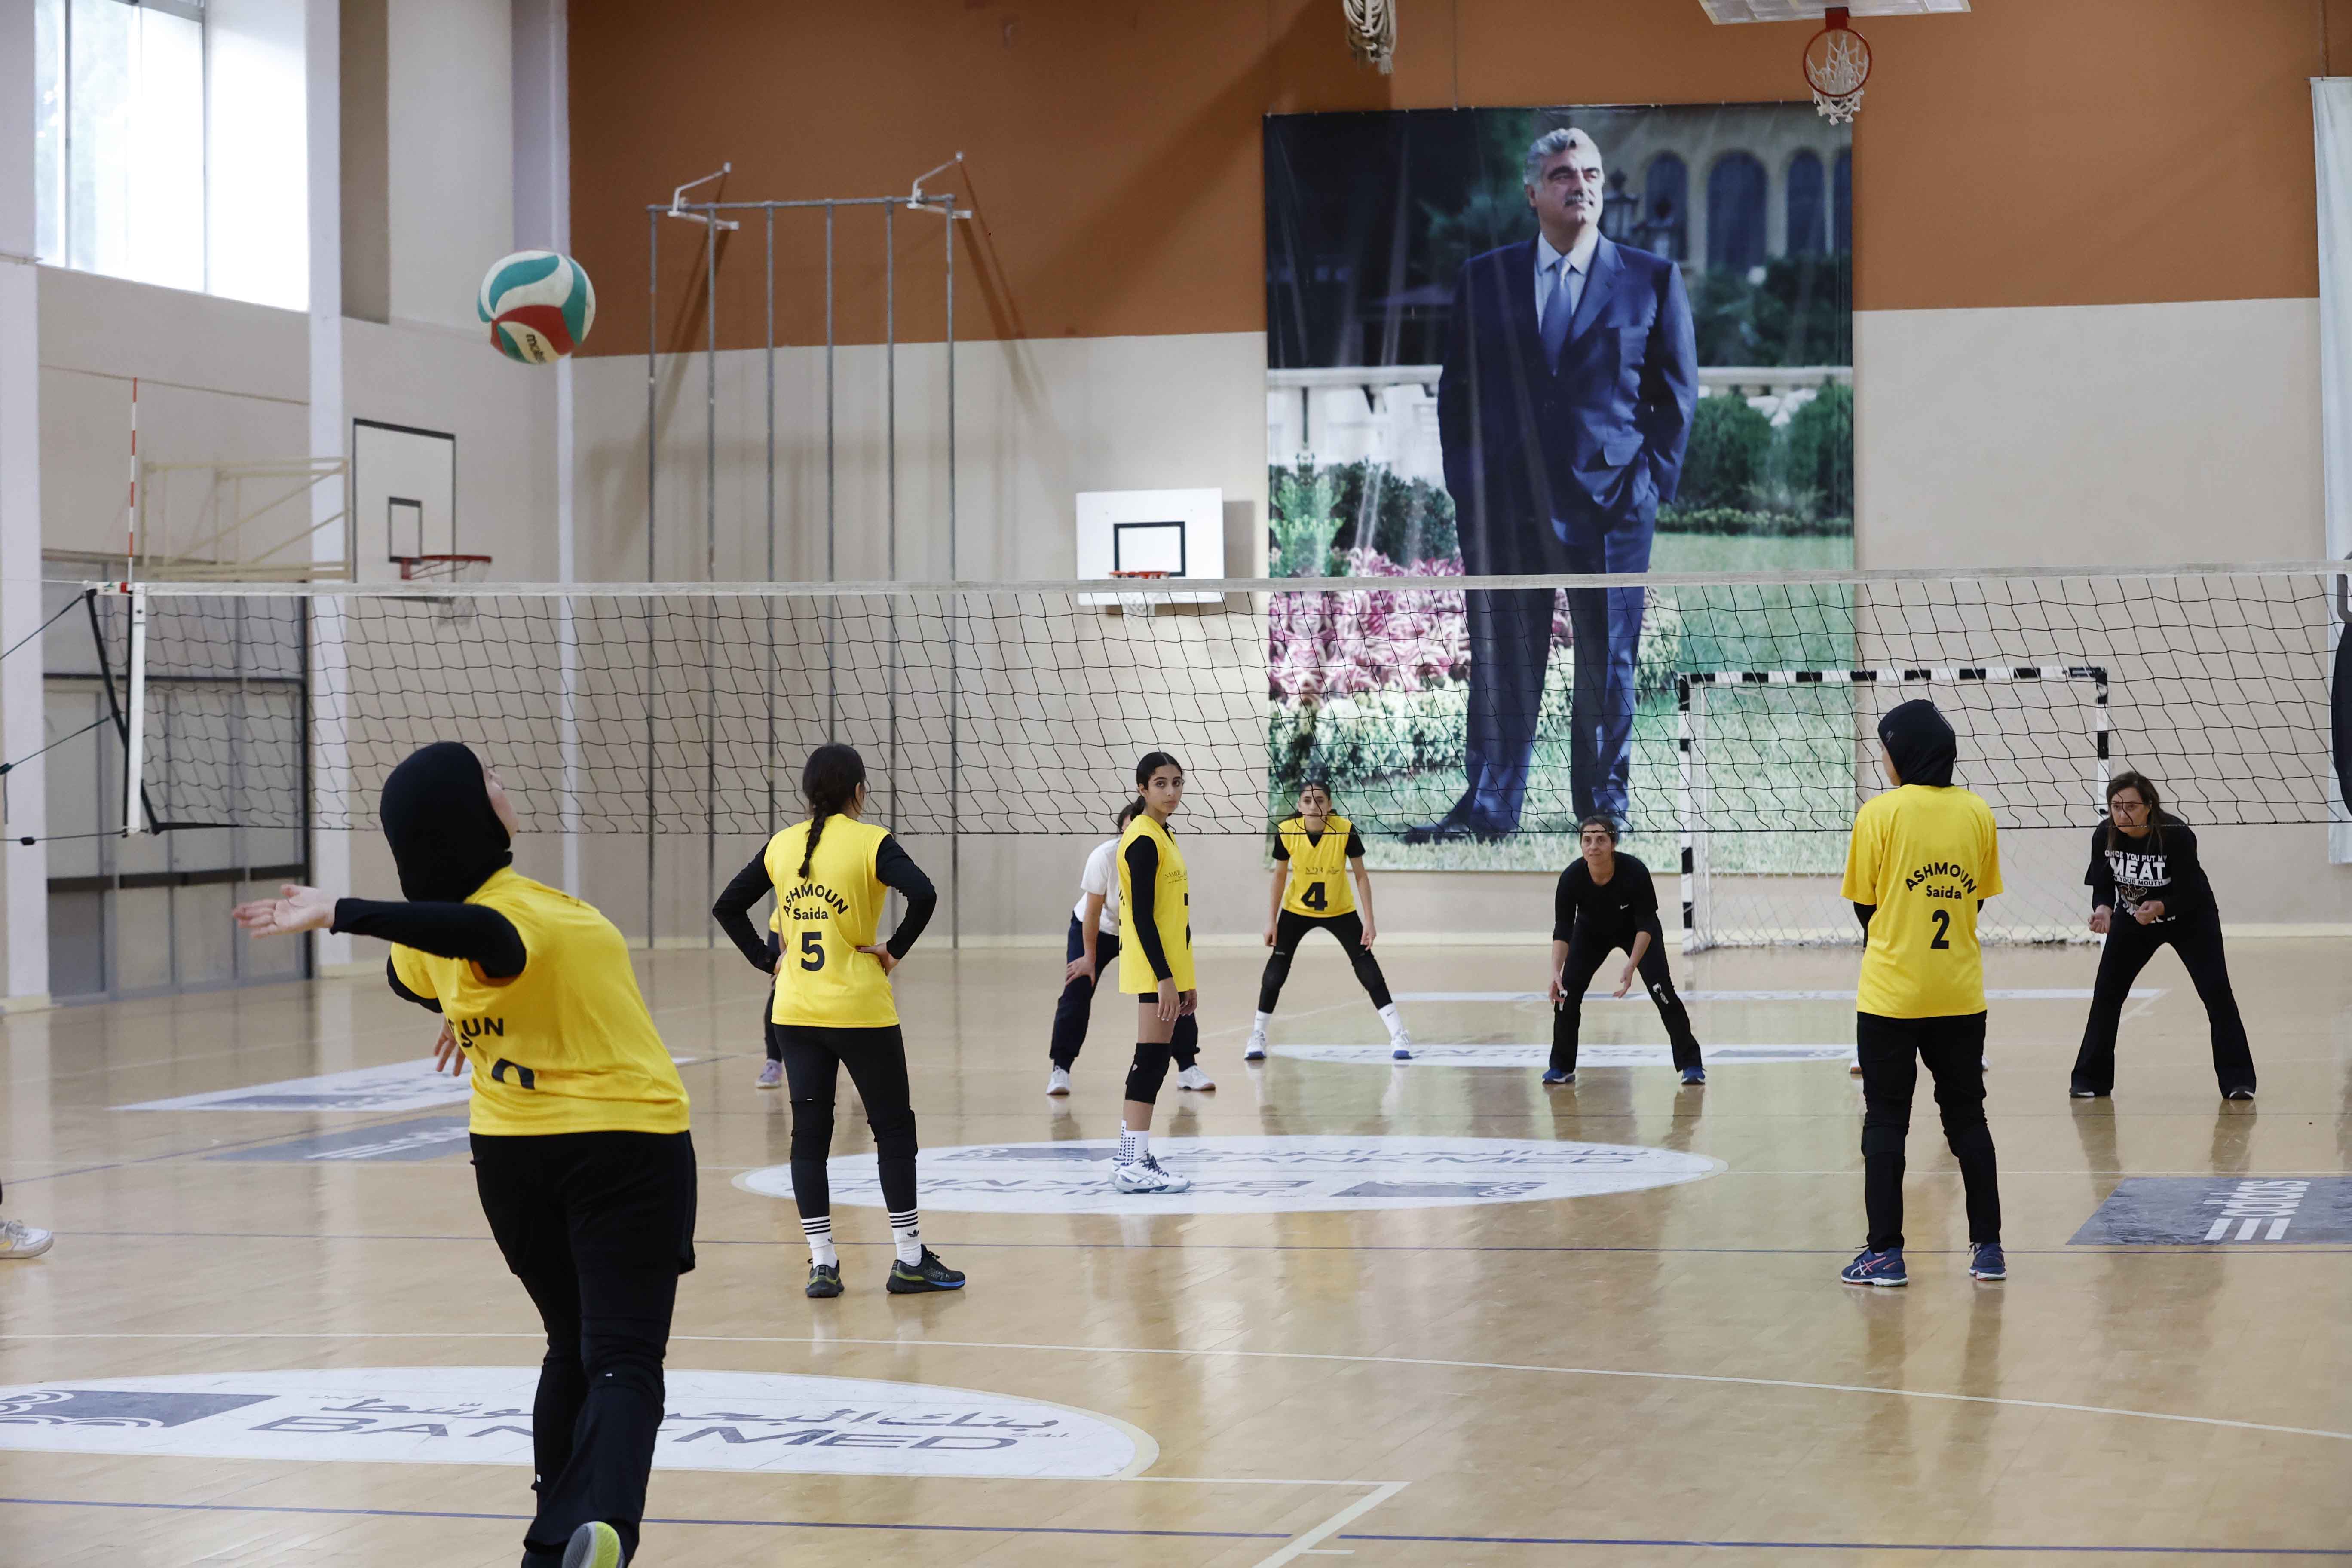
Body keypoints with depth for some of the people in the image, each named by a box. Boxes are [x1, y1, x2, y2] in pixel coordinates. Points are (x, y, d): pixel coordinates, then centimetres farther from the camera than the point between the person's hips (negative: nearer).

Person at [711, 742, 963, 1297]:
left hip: (795, 1012, 4)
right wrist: (896, 950, -11)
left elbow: (727, 907, 9)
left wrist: (768, 960, 9)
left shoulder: (782, 846, 5)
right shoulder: (870, 842, -8)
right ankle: (909, 1260, 10)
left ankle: (822, 1263, 6)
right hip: (859, 1010, -4)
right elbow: (923, 895, -24)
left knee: (809, 1133, 7)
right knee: (893, 1127, 7)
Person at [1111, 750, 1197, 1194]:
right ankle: (1133, 1166, -9)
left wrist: (1184, 981, 19)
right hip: (1155, 969, -10)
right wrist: (1164, 978, -23)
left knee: (1152, 1063, 11)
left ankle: (1133, 1158, 15)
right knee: (1152, 1060, -10)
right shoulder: (1144, 841, -14)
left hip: (1168, 967, 10)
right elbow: (1141, 917, -19)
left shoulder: (1163, 836, 16)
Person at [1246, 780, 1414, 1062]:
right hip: (1296, 910, 1)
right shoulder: (1286, 832, -20)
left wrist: (1369, 921, -16)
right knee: (1276, 971, -4)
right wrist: (1271, 921, -5)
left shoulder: (1345, 830, -24)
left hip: (1340, 911, -1)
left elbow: (1361, 875, -13)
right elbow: (1280, 877, -5)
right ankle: (1257, 1036, 11)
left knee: (1367, 966, -6)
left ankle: (1398, 1036, 0)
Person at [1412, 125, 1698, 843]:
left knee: (1608, 662, 5)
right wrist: (1464, 481, 3)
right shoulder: (1484, 278, 9)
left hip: (1612, 499, -1)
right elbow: (1457, 388, 12)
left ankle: (1604, 802, 16)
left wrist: (1654, 479, -2)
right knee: (1501, 661, 2)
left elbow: (1677, 390, 7)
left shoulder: (1652, 279, 6)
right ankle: (1489, 806, 7)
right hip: (1504, 501, 1)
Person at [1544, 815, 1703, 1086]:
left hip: (1636, 929, -2)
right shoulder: (1572, 878, -31)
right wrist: (1555, 971, -41)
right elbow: (1562, 929, -27)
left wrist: (1631, 967, -42)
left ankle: (1691, 1064, -5)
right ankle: (1561, 1067, 5)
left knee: (1662, 989, -16)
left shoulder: (1635, 871, -36)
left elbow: (1646, 924, -29)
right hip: (1591, 931, 2)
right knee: (1567, 990, -11)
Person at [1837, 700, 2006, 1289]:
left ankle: (1886, 1252, 3)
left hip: (1891, 995, -3)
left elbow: (1864, 904, -4)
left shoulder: (1880, 813, -10)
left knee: (1886, 1121, 4)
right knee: (1967, 1117, 13)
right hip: (1959, 994, 4)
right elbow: (1979, 899, 7)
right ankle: (1988, 1247, 15)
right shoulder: (1977, 812, 1)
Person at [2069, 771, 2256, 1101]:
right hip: (2133, 918, 3)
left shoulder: (2177, 835, -32)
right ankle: (2091, 1079, 10)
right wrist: (2103, 910, -35)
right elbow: (2102, 887, -13)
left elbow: (2189, 895, -27)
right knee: (2106, 993, -1)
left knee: (2216, 991, -11)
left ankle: (2237, 1080, -3)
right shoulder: (2104, 836, -21)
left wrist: (2161, 907, -46)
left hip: (2191, 918, -3)